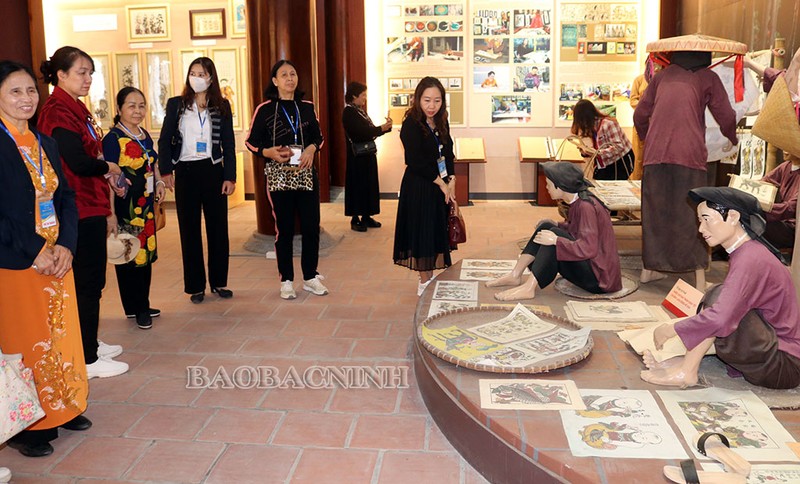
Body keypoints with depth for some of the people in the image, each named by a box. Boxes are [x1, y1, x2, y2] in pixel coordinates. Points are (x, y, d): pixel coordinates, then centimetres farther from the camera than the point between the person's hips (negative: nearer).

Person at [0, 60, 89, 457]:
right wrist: (34, 252, -18)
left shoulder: (45, 143, 10)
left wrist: (65, 246, -6)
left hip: (56, 259, 6)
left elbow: (66, 197, 8)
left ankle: (62, 408, 29)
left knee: (61, 334, 13)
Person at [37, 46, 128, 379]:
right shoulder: (58, 112, -15)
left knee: (91, 281, 17)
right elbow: (79, 162, -24)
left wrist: (106, 211, 19)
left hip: (90, 210, 9)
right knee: (87, 283, -2)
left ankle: (91, 345, 30)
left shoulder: (76, 109, 15)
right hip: (79, 211, -9)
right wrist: (109, 168, -3)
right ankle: (88, 360, 9)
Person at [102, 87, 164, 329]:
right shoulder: (113, 138, -12)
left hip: (146, 206, 8)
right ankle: (136, 308, 13)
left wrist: (159, 182, 6)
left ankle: (142, 306, 25)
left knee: (146, 255, 13)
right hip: (125, 208, -8)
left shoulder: (145, 135, 11)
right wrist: (111, 213, -21)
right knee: (129, 256, 1)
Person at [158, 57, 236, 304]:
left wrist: (230, 177, -3)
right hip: (186, 172, 0)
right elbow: (165, 140, 4)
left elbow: (229, 144, 3)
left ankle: (219, 282, 18)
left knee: (218, 228, 5)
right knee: (189, 230, 4)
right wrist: (165, 171, -6)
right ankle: (195, 286, 12)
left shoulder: (222, 106, 5)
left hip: (213, 171, 0)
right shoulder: (176, 104, 4)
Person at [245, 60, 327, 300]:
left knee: (311, 226, 3)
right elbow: (251, 142, 1)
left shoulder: (307, 107, 7)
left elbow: (318, 136, 15)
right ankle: (286, 280, 15)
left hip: (306, 173, 3)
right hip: (278, 175, -3)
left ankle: (310, 277, 18)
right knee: (284, 229, 3)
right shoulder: (265, 109, -2)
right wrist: (269, 152, -16)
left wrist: (312, 148, -6)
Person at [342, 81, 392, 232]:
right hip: (357, 156, -9)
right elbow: (361, 133, -21)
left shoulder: (361, 111, 13)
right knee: (357, 184, -3)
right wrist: (382, 128, -17)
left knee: (369, 184, 11)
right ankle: (355, 219, 4)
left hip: (367, 154, 9)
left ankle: (366, 216, 18)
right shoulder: (349, 112, -13)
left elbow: (370, 131, 14)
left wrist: (385, 127, -2)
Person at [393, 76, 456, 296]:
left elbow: (448, 154, 11)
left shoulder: (441, 123, 7)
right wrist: (441, 183, -14)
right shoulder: (411, 125, -15)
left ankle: (431, 278, 26)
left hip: (442, 186, 7)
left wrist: (451, 181, -3)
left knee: (438, 231, 12)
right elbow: (416, 162, -20)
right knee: (423, 231, 0)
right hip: (419, 187, -7)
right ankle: (424, 282, 13)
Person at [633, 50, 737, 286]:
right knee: (690, 213, 3)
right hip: (689, 155, -2)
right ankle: (699, 278, 4)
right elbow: (726, 117, 8)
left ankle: (649, 269, 22)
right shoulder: (708, 78, 10)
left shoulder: (662, 75, 17)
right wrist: (732, 139, 29)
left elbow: (640, 115, 17)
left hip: (655, 154, 3)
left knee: (655, 210, 13)